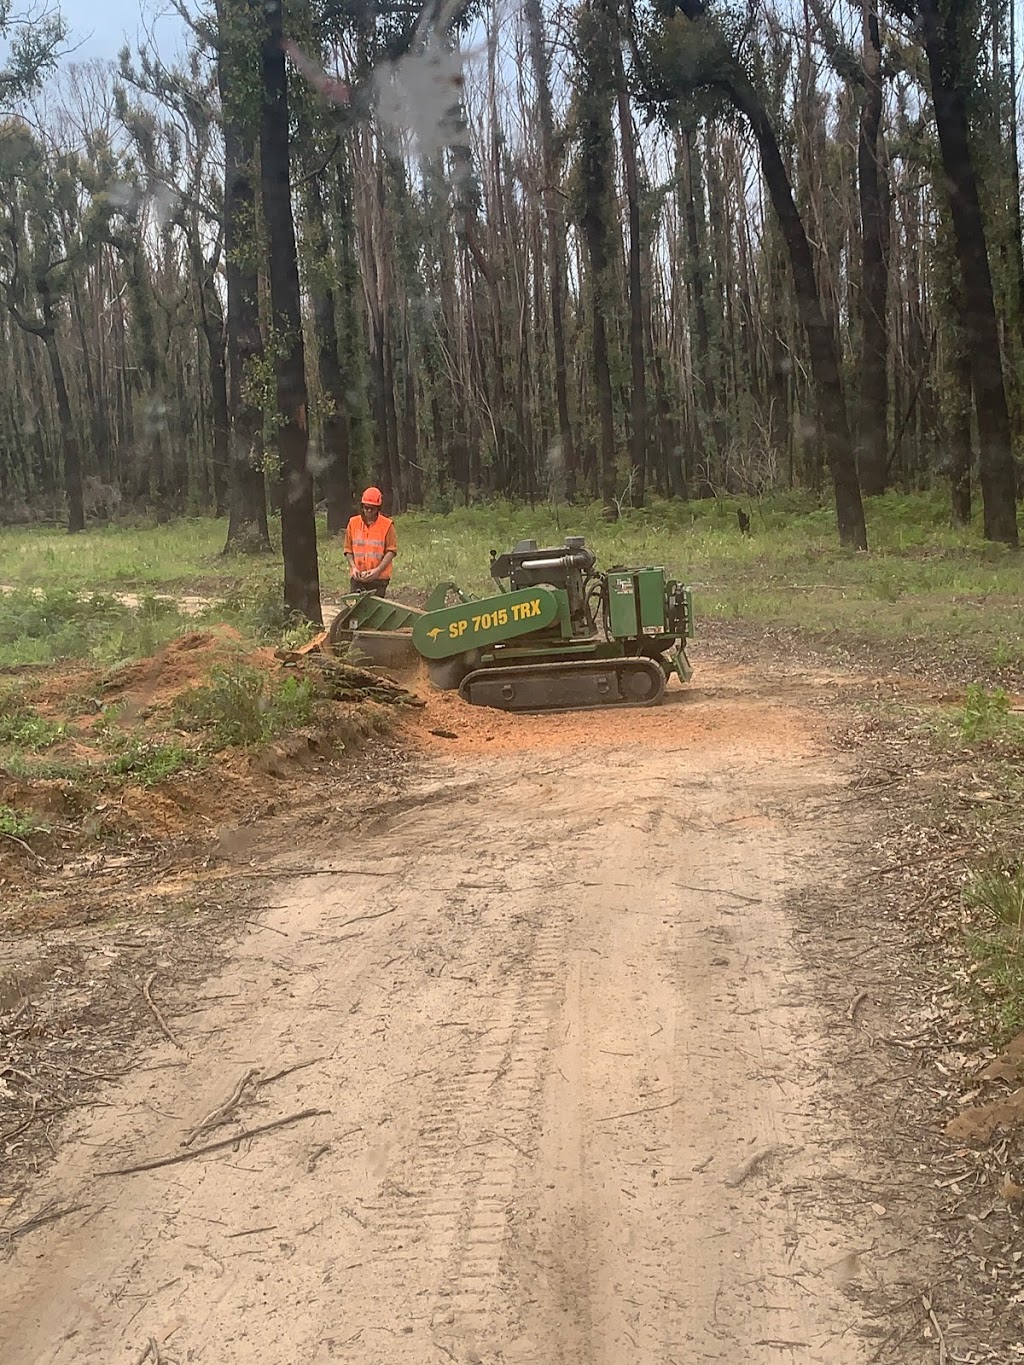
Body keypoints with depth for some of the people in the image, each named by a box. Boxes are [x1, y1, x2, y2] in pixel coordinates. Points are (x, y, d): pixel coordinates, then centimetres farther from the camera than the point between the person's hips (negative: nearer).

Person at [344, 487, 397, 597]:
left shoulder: (387, 525, -3)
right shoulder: (353, 523, 6)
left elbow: (391, 550, -5)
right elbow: (348, 550, 9)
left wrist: (378, 570, -15)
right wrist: (353, 567, -7)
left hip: (379, 578, -3)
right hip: (357, 577, 3)